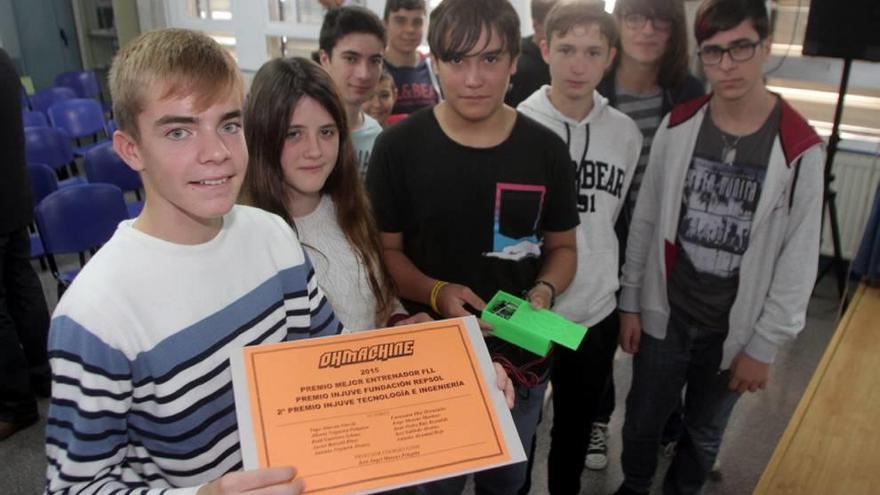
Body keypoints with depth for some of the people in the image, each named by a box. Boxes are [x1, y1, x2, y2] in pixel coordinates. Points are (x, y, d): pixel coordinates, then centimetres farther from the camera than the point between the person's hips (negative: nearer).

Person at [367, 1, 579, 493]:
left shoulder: (547, 150, -6)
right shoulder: (398, 146, -11)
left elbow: (562, 247, 4)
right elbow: (386, 250, -6)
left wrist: (544, 291, -17)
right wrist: (436, 292, -24)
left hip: (520, 357, 2)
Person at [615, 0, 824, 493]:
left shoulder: (799, 147, -12)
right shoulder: (678, 126, -6)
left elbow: (799, 260, -8)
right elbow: (645, 222, 1)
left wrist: (764, 345, -6)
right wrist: (630, 301, 2)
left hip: (735, 329, -1)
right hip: (663, 315, 2)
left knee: (705, 434, 18)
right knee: (642, 423, 16)